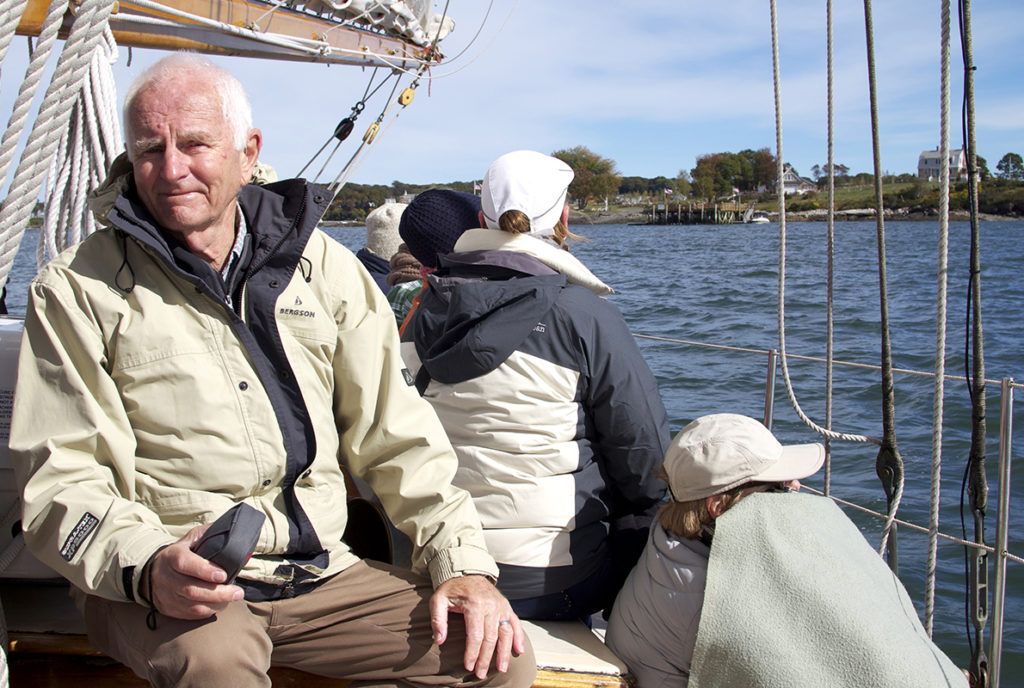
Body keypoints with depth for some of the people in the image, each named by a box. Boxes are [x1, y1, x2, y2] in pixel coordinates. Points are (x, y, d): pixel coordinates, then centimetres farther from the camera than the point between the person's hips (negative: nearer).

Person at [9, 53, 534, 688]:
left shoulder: (322, 265, 11)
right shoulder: (78, 290, 2)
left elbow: (395, 433, 10)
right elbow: (60, 476, -5)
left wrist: (462, 561, -2)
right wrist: (147, 565, -26)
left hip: (320, 575, 4)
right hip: (163, 588, -4)